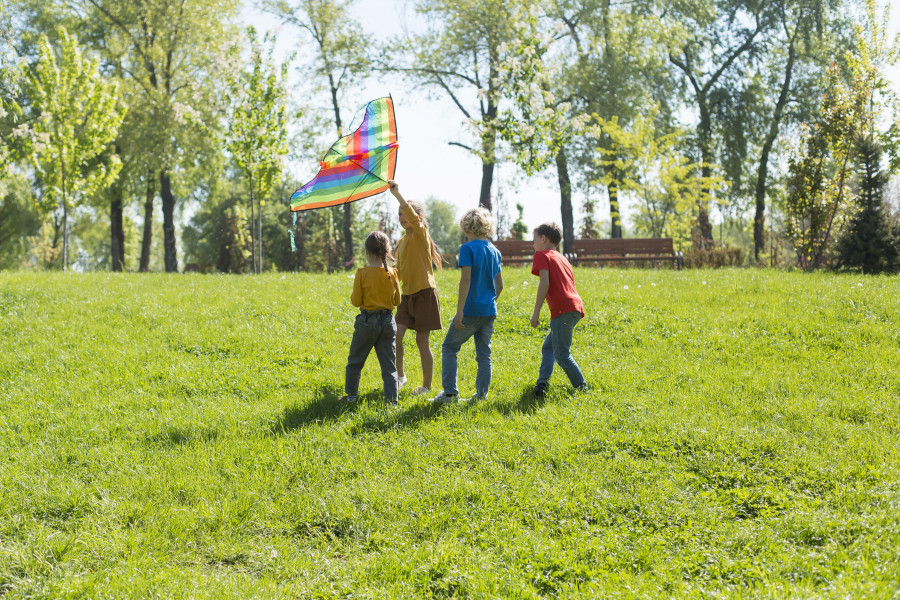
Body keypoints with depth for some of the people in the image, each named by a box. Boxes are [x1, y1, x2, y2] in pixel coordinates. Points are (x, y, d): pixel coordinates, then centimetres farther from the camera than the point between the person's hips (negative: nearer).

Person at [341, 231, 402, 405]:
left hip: (367, 321, -2)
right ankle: (392, 399, 3)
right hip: (387, 321, 3)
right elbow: (397, 301, 5)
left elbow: (356, 301, -9)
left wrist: (353, 296, 11)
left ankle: (351, 396, 21)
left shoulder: (362, 274, -13)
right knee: (388, 364, 7)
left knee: (355, 361, 15)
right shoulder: (392, 274, -3)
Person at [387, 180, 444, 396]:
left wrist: (397, 194, -39)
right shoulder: (402, 242, 13)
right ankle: (400, 375, 9)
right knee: (396, 335, -10)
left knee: (422, 341, 0)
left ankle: (426, 385, 12)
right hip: (407, 295, 6)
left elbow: (413, 217, -30)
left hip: (424, 294, -6)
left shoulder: (421, 233, -8)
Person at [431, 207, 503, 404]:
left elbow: (466, 279, -18)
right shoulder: (495, 251, 10)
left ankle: (450, 392, 0)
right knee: (484, 353, 11)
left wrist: (459, 311, -18)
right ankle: (481, 394, 11)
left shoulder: (468, 248, -11)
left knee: (449, 347, 6)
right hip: (489, 311, 6)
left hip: (471, 309, -6)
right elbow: (500, 285, 14)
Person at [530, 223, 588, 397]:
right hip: (576, 307, 9)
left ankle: (583, 388, -4)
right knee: (548, 346, 18)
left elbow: (545, 282, -12)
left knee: (562, 354, -4)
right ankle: (542, 383, 6)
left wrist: (536, 311, -12)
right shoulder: (562, 258, 26)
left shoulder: (542, 255, 3)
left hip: (563, 309, -9)